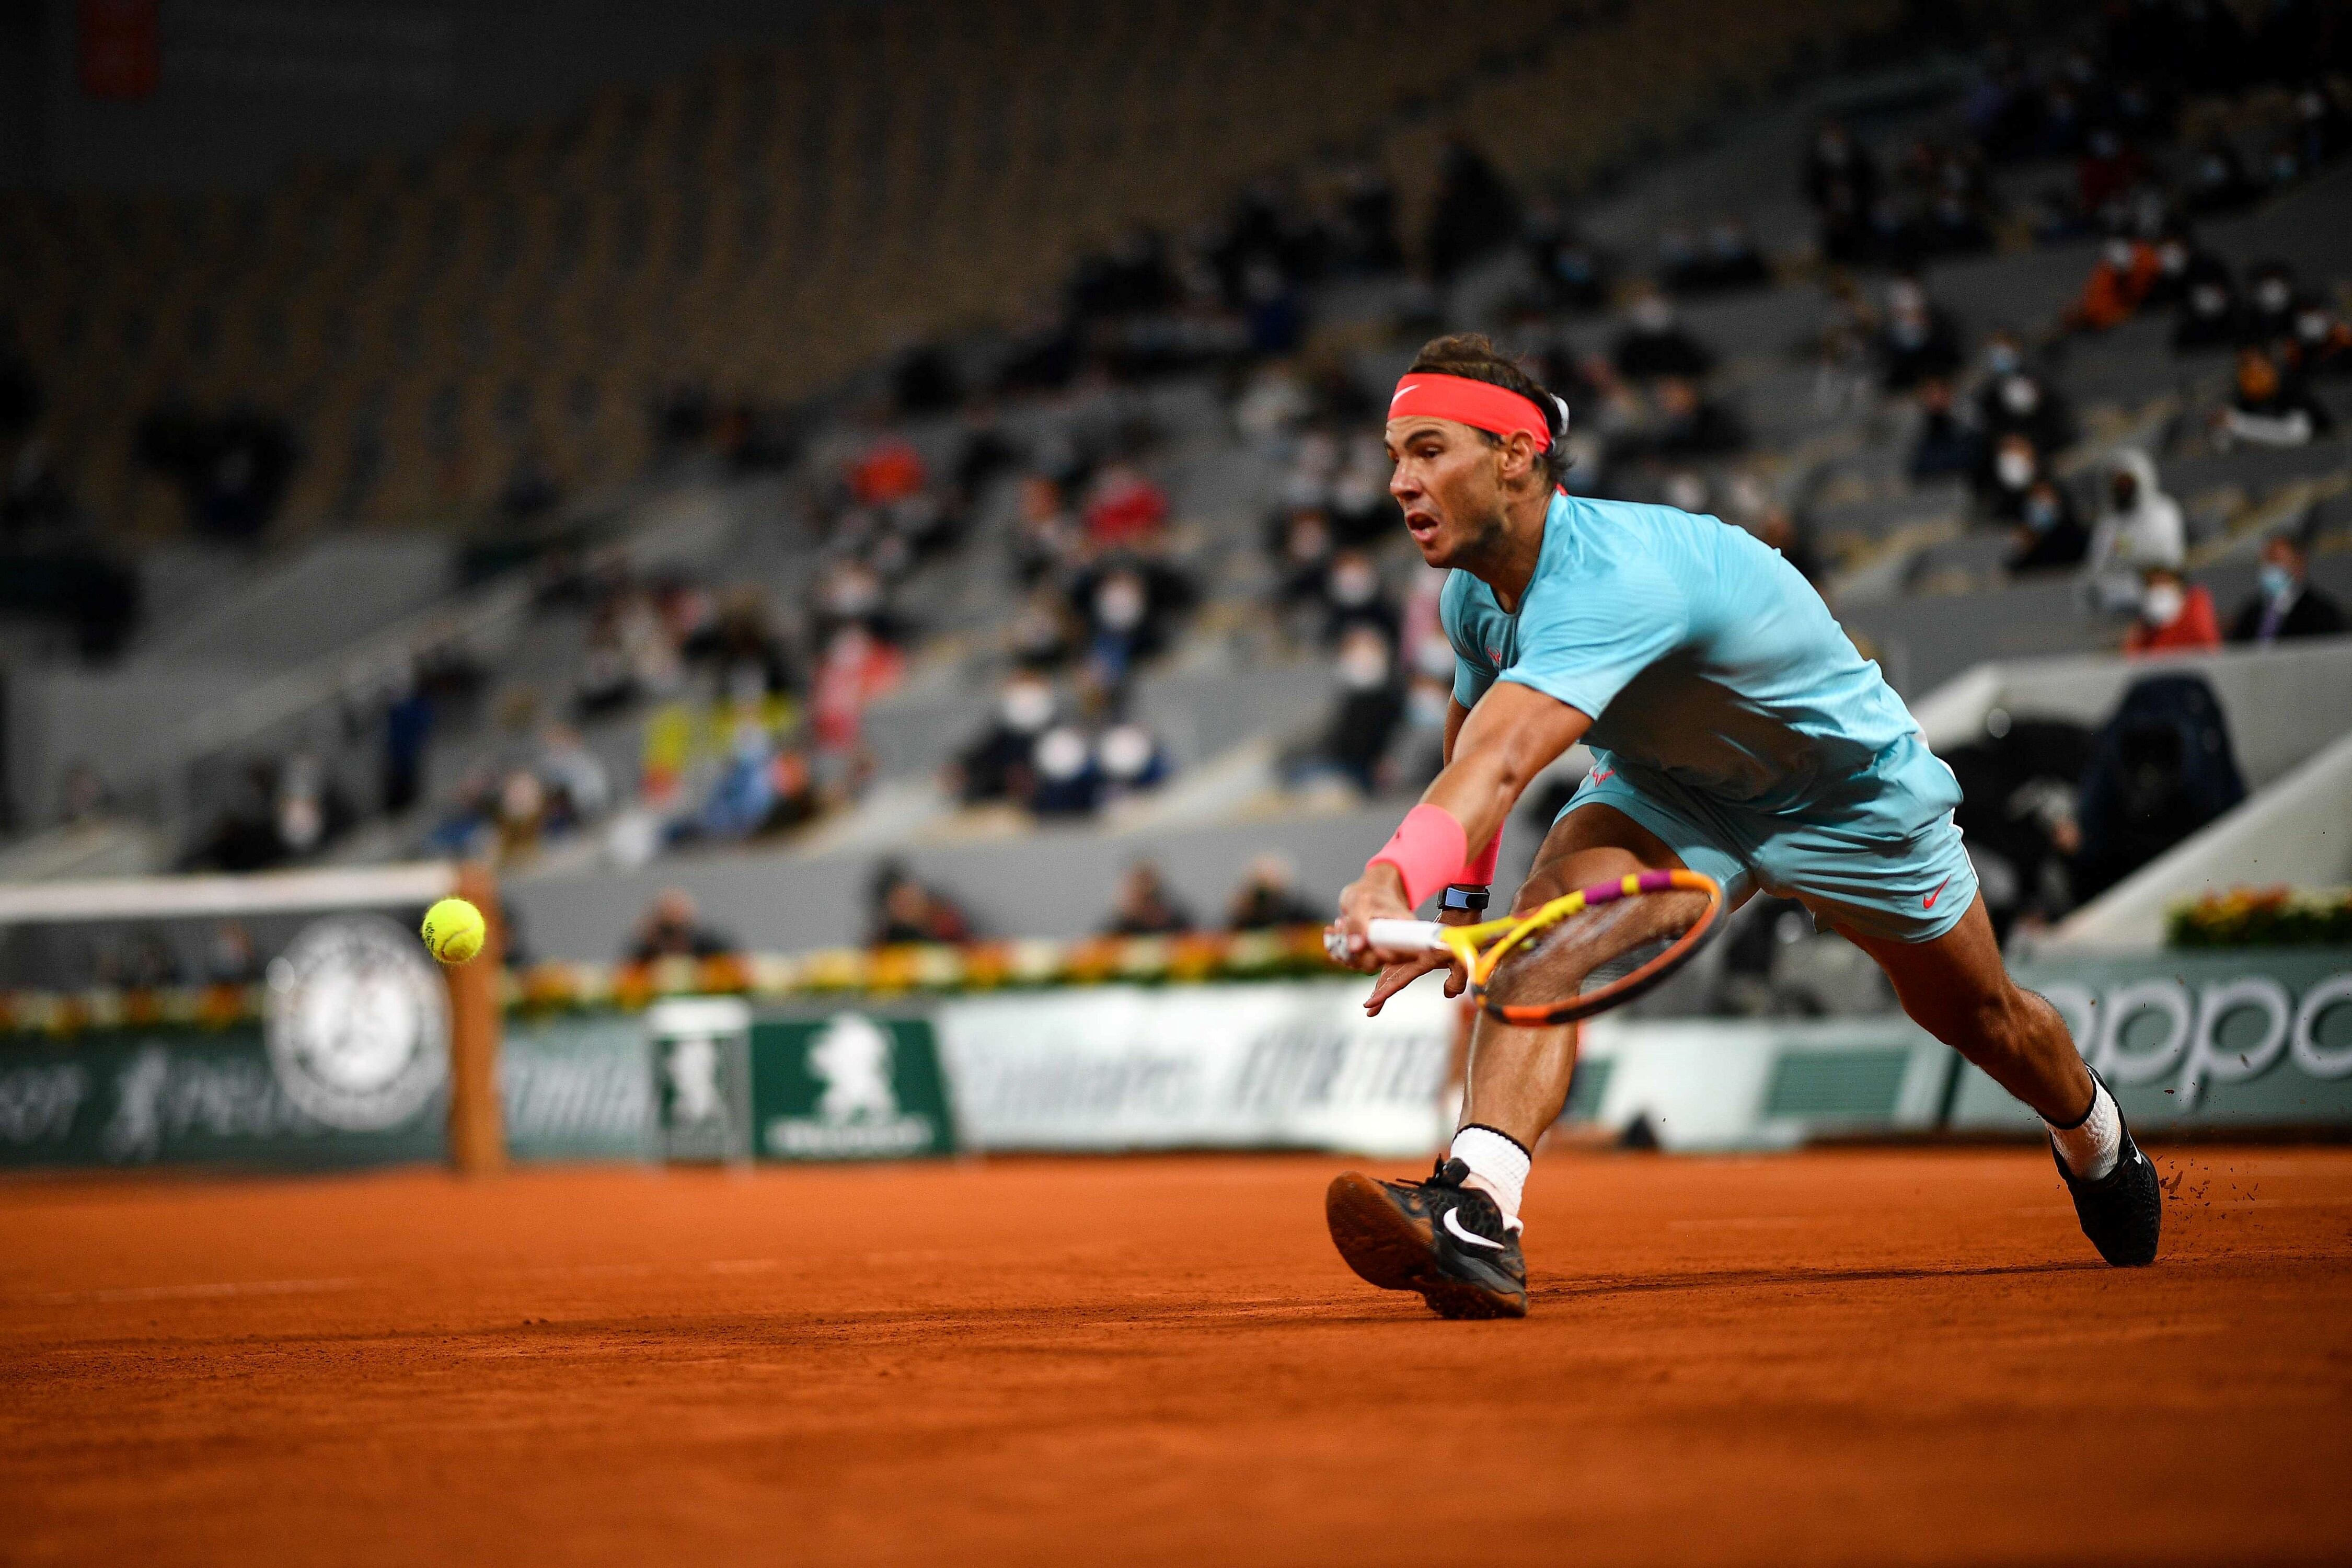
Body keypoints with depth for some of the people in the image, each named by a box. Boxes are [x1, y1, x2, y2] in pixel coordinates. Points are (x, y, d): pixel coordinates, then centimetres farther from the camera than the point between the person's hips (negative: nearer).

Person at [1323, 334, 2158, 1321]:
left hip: (1850, 790, -5)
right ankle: (1478, 1215, -41)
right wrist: (1456, 905, -1)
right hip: (1671, 788, 5)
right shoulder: (1475, 594, -16)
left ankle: (2098, 1145, 52)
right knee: (1553, 906, -28)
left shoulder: (1614, 575, -42)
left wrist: (1400, 875, -73)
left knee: (1979, 1017, 17)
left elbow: (1501, 764, -58)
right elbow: (1470, 747, 7)